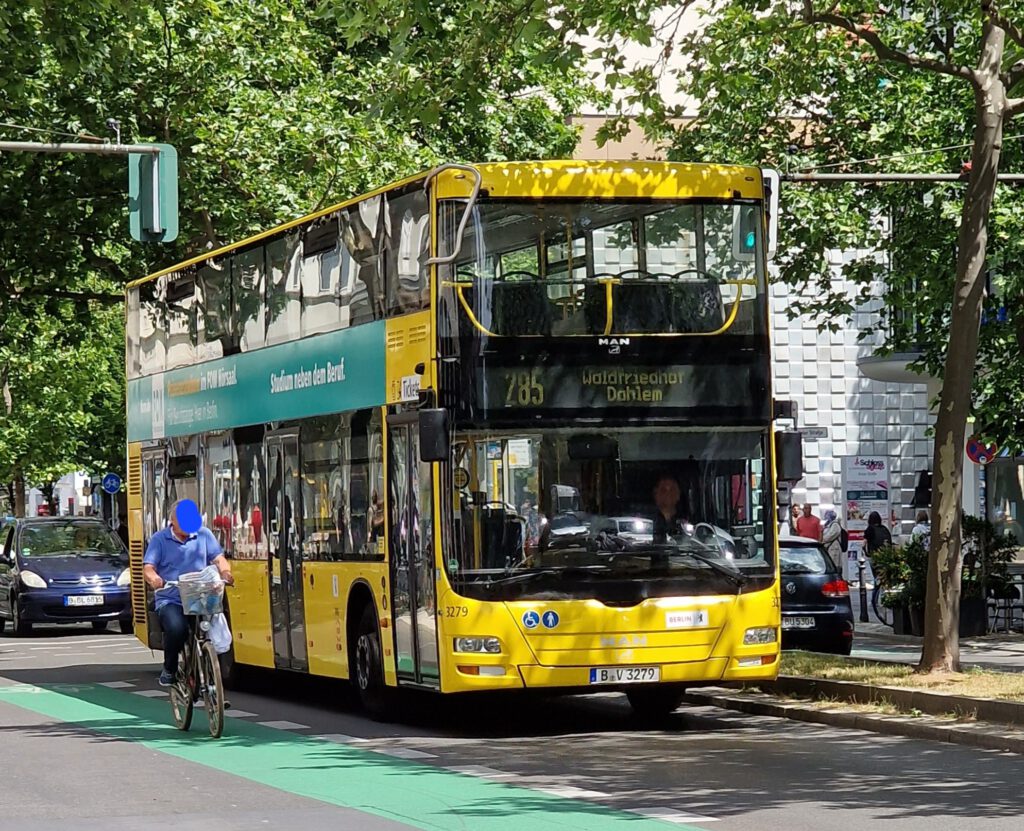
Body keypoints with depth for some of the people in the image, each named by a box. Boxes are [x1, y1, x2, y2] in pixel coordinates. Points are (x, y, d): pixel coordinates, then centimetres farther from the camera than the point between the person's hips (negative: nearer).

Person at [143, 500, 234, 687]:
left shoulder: (203, 535, 11)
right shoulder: (160, 539, 6)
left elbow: (219, 558, 1)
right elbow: (148, 567, -4)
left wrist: (225, 572, -22)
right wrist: (153, 578, -29)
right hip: (170, 601, -2)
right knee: (176, 628, -33)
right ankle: (169, 669, -5)